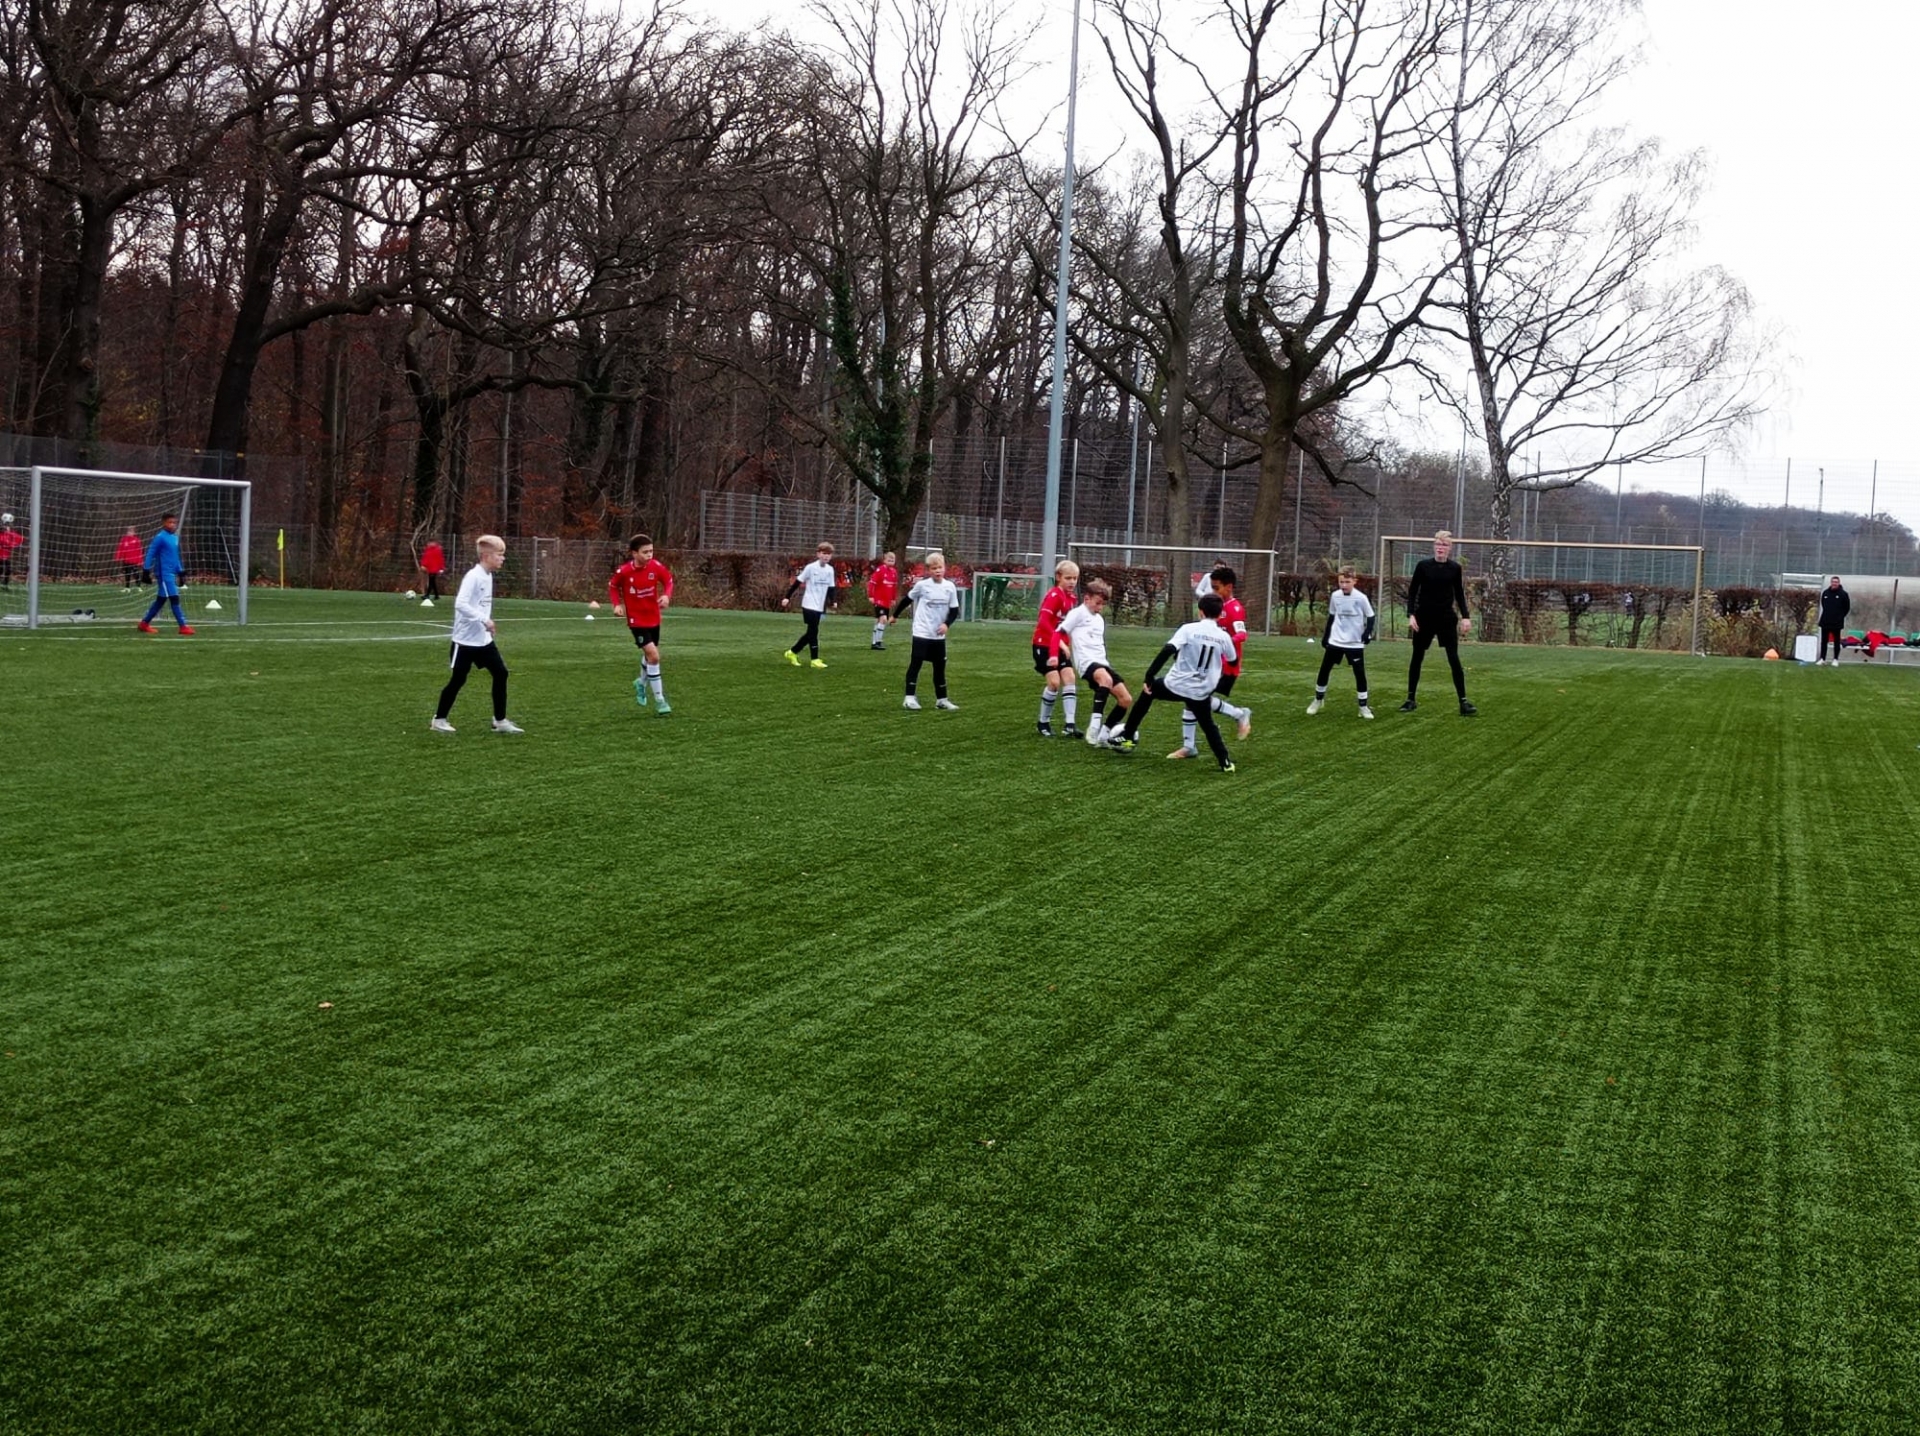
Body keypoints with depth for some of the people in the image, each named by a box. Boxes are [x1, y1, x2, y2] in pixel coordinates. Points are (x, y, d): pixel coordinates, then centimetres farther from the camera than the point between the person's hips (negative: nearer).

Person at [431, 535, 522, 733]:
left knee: (500, 673, 3)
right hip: (466, 640, -8)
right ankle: (439, 719, 17)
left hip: (484, 639, 8)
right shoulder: (473, 576, -20)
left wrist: (486, 623, 12)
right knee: (458, 680, 1)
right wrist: (484, 619, -31)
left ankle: (500, 720, 10)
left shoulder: (488, 576, 7)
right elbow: (460, 604, -30)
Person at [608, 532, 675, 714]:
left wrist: (667, 595, -16)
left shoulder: (656, 566, -12)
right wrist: (617, 604, -14)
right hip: (636, 620, -4)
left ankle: (642, 683, 53)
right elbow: (613, 586, 0)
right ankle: (659, 700, -9)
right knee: (653, 656, -16)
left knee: (650, 655, 21)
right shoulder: (624, 571, -18)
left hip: (654, 618, 4)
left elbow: (668, 580, 3)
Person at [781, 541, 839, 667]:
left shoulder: (830, 570, 5)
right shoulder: (811, 568, -10)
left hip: (819, 606, 6)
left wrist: (833, 601, -7)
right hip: (809, 604, -6)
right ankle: (815, 660, -5)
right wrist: (788, 597, -7)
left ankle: (792, 652, 24)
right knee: (814, 631, -9)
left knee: (811, 632, 9)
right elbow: (797, 582, -5)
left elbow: (831, 588, 10)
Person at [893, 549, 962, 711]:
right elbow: (907, 599, 6)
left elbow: (954, 611, 3)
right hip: (921, 633, -3)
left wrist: (947, 624, -14)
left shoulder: (950, 587, -2)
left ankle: (941, 699, 18)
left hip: (939, 636, 3)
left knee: (940, 667, 9)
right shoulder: (922, 585, -8)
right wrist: (895, 615, 14)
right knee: (915, 664, -2)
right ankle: (909, 698, 1)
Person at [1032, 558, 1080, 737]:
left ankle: (1070, 724, -7)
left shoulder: (1072, 598, 7)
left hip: (1059, 646, 7)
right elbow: (1044, 621, -26)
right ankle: (1043, 722, 5)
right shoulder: (1054, 595, -16)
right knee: (1054, 681, -13)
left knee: (1069, 677, -5)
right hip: (1044, 644, -7)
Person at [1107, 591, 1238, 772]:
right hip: (1201, 692, 2)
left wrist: (1149, 677, -14)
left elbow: (1167, 652, -18)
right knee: (1208, 726, 22)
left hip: (1176, 684, -2)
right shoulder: (1224, 637, 0)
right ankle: (1226, 762, 8)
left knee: (1147, 692, 25)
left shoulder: (1189, 629, -9)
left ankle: (1127, 737, 27)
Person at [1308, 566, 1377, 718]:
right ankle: (1318, 700, 24)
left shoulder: (1361, 598, -11)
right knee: (1324, 669, 7)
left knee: (1360, 673, -3)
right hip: (1335, 641, 3)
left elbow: (1370, 617, -3)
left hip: (1355, 643, -3)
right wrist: (1325, 635, 15)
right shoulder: (1335, 596, 0)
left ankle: (1363, 706, 7)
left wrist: (1368, 632, -18)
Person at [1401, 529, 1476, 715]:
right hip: (1424, 617, 0)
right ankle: (1410, 699, 18)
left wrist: (1465, 617, -2)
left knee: (1454, 659, -6)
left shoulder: (1455, 568, 0)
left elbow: (1459, 594, 8)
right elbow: (1412, 591, 0)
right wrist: (1411, 615, -10)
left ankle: (1463, 702, -3)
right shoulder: (1423, 566, -4)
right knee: (1417, 658, 7)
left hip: (1446, 618, 0)